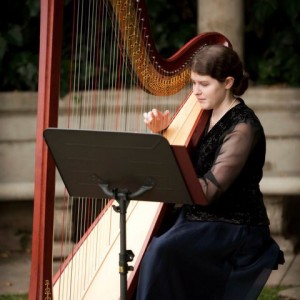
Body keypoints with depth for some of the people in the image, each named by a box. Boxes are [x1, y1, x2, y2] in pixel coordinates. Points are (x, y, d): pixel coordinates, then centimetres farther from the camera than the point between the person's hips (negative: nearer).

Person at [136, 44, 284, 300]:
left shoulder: (243, 128, -16)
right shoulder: (207, 115, 8)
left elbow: (209, 190, -24)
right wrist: (161, 133, -1)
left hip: (236, 229, -8)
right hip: (197, 220, 8)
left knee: (161, 251, -29)